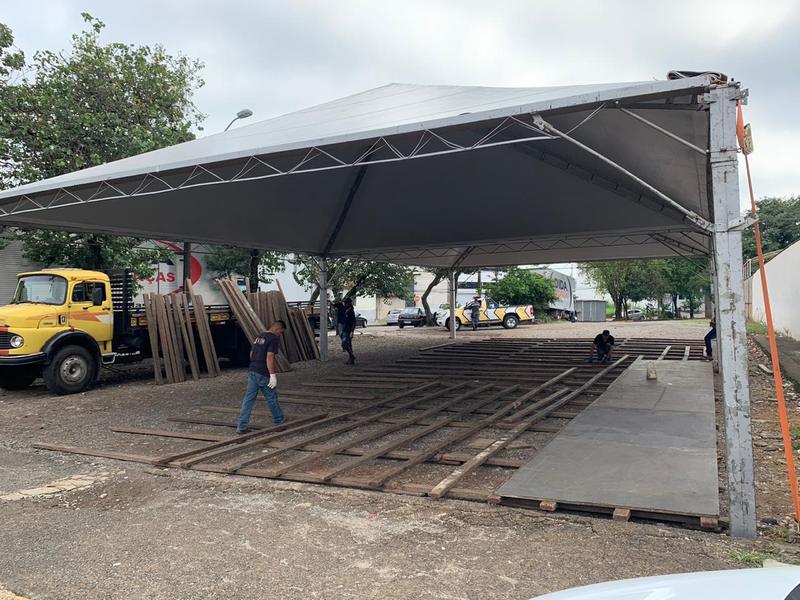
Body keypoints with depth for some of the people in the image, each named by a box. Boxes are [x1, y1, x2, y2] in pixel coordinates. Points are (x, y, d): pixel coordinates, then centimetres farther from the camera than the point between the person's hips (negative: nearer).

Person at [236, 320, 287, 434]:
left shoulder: (259, 337, 16)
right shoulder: (274, 339, -10)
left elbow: (251, 354, 21)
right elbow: (269, 357, -20)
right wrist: (273, 375, -19)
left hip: (252, 372, 7)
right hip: (264, 374, -7)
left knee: (248, 398, 5)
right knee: (271, 398, 10)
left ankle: (241, 426, 3)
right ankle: (278, 419, 28)